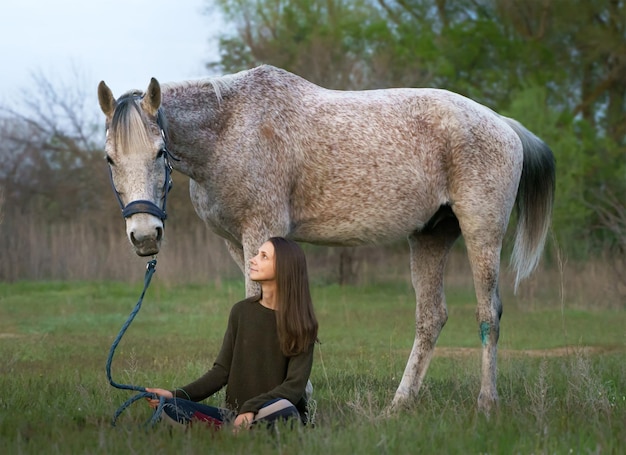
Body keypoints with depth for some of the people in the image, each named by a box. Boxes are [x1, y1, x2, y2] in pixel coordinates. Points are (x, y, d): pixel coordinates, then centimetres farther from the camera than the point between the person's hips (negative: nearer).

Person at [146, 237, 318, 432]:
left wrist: (251, 408, -28)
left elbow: (294, 385, -14)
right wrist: (177, 394, -7)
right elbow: (221, 370, 7)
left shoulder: (301, 324, -4)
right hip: (235, 414, 4)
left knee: (281, 407, -41)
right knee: (170, 407, -20)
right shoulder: (241, 311, 7)